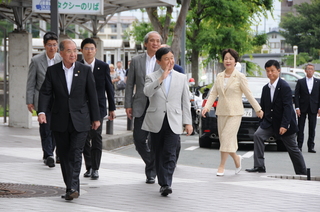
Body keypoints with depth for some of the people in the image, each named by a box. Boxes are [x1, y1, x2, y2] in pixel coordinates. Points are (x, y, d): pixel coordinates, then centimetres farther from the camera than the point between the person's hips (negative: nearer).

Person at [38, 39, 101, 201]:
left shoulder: (85, 70, 2)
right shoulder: (52, 71, 3)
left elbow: (92, 95, 4)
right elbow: (45, 93, -2)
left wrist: (95, 118, 4)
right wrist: (42, 111, -19)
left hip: (80, 120, -2)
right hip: (60, 122, 2)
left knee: (76, 154, -11)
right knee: (64, 156, 7)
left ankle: (73, 188, -16)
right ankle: (70, 187, 15)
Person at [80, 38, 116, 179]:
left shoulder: (103, 67, 3)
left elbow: (109, 88, 7)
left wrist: (112, 108, 7)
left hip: (98, 107, -1)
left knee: (96, 137, -9)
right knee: (84, 138, 4)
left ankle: (95, 169, -4)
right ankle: (89, 167, 15)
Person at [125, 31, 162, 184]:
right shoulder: (136, 61, 8)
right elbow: (130, 84, 8)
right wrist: (128, 105, 1)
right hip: (141, 106, 2)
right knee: (139, 139, 2)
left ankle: (151, 172, 12)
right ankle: (152, 165, 26)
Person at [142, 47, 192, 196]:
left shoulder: (181, 78, 12)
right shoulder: (151, 77, 6)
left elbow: (185, 102, 12)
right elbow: (147, 92, -16)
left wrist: (188, 122, 6)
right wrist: (161, 78, -23)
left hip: (173, 122, 0)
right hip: (156, 122, 1)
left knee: (170, 154, -12)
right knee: (158, 154, 6)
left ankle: (166, 184, -16)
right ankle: (163, 184, 17)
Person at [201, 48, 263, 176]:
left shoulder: (240, 77, -3)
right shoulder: (219, 76, 10)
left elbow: (248, 94, 0)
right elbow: (213, 93, 8)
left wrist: (257, 109, 2)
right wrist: (207, 106, -7)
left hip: (235, 113, -5)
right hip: (221, 112, 5)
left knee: (227, 137, -13)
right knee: (223, 139, 6)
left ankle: (221, 166, -8)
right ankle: (236, 158, 30)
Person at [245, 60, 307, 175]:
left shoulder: (284, 87, -15)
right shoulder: (266, 88, 5)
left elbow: (288, 107, -20)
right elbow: (263, 106, 13)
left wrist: (284, 125, -25)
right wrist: (262, 121, 8)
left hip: (284, 123, -5)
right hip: (269, 122, 5)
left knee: (293, 149, 5)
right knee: (258, 135, -18)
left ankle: (302, 173, 21)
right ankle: (259, 166, -17)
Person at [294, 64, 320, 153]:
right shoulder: (300, 82, 4)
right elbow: (296, 95, 1)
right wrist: (297, 108, -8)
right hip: (302, 108, -1)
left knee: (312, 128, 2)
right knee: (300, 128, 0)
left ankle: (311, 146, 7)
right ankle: (299, 145, 4)